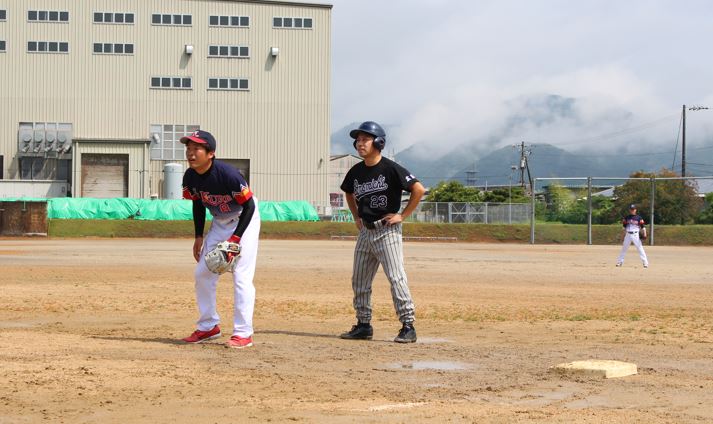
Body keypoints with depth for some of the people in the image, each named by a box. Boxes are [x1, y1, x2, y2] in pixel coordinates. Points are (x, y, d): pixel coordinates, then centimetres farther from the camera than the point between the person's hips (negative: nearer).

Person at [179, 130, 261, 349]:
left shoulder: (227, 174, -31)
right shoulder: (190, 177, -11)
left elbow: (249, 206, -24)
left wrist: (235, 239, -27)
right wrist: (199, 236, 3)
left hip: (244, 220, -7)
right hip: (219, 223, 7)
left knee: (241, 276, -14)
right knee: (202, 273, 6)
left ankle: (243, 333, -9)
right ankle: (208, 327, 18)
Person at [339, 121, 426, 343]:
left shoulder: (390, 169, -13)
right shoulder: (356, 172, 8)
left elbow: (418, 189, -17)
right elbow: (349, 193, 30)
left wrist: (402, 215, -14)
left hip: (387, 231, -8)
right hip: (365, 232, 8)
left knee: (396, 278, -13)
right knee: (359, 281, 11)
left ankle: (408, 326, -11)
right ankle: (363, 326, 21)